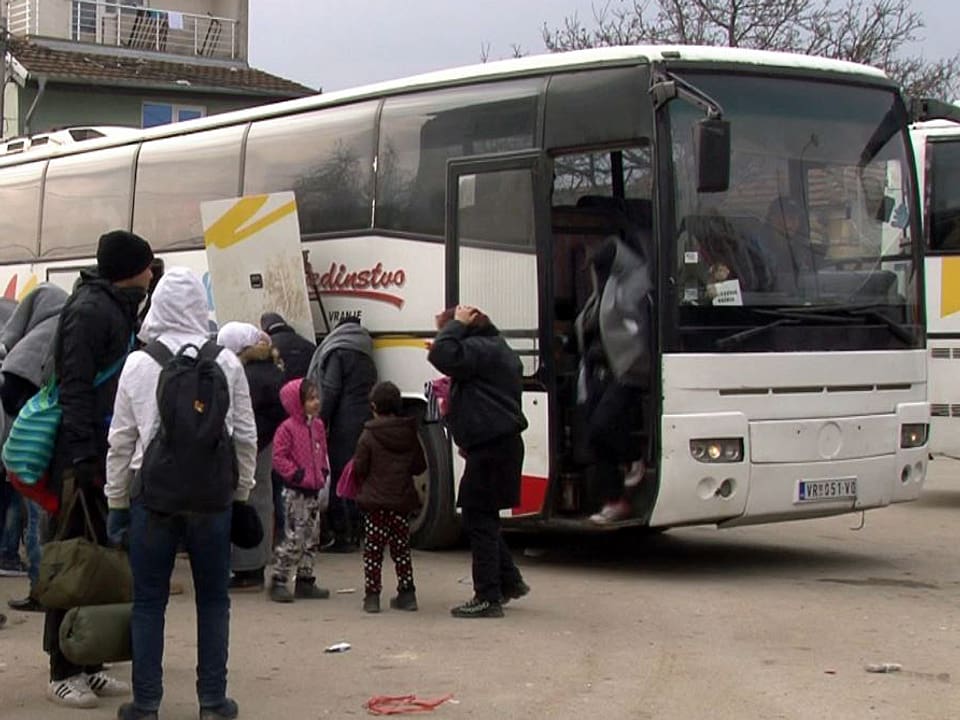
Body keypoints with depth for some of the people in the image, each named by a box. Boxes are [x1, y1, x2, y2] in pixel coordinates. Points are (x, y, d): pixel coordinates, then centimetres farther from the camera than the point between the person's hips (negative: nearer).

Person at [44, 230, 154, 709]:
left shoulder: (118, 309, 17)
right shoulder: (89, 310, -12)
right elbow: (74, 387, -18)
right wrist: (83, 457, -23)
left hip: (107, 458, 9)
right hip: (83, 459, -9)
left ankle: (88, 665, 19)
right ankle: (63, 672, 2)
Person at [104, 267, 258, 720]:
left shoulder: (139, 363, -4)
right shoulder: (227, 363, -2)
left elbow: (121, 440, 0)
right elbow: (246, 436, 3)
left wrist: (116, 502, 9)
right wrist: (242, 493, 13)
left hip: (153, 495, -1)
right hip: (213, 496, 1)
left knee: (149, 601, 8)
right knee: (213, 600, 10)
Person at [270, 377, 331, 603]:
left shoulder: (318, 425, 10)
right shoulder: (288, 428, -13)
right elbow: (279, 458, -16)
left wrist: (324, 476, 9)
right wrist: (297, 475, -19)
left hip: (314, 491, 8)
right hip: (295, 492, -8)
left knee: (312, 539, 11)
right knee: (293, 539, -9)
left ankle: (306, 581, 20)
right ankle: (279, 582, -2)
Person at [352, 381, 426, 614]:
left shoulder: (368, 437, -10)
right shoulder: (410, 435, 1)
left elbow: (359, 468, -9)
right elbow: (419, 466, 6)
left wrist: (362, 487, 11)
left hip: (375, 501, -4)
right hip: (403, 500, 4)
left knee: (373, 550, 3)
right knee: (401, 547, 12)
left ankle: (372, 595, 1)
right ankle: (407, 594, 12)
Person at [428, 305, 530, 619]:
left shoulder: (479, 348, -15)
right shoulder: (496, 348, 19)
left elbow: (441, 355, -30)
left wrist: (456, 324, -16)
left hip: (491, 448, -11)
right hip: (502, 443, 11)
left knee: (479, 519, -5)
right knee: (483, 517, 18)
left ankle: (488, 598, -2)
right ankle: (510, 582, 25)